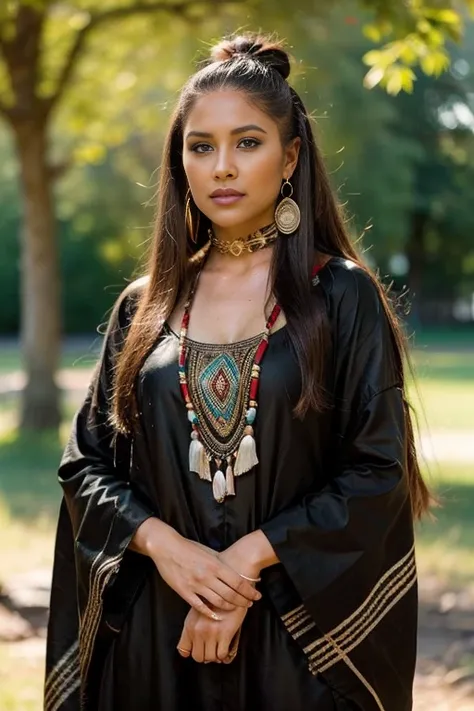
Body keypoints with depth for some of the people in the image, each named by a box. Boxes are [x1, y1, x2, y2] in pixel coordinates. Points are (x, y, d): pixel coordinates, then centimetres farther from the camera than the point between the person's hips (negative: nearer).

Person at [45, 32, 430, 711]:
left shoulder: (344, 297, -3)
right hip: (156, 635, 3)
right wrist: (164, 543, -12)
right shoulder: (144, 307, 6)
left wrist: (249, 556, -16)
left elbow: (379, 475, -9)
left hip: (299, 635, -3)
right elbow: (87, 462, 6)